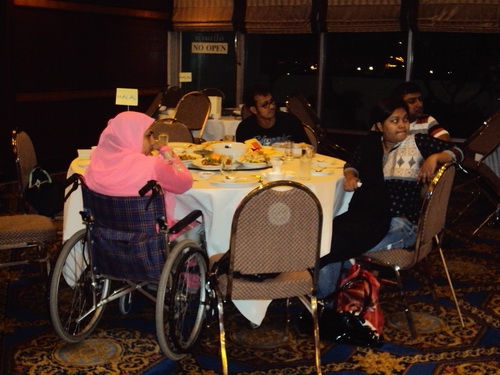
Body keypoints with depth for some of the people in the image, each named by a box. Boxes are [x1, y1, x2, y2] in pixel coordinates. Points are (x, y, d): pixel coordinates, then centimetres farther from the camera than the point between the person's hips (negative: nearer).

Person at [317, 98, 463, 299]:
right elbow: (352, 164, 21)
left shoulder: (417, 142, 1)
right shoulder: (371, 141, 12)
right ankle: (323, 298, -16)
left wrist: (435, 157, -18)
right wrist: (350, 176, -3)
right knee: (330, 231, -26)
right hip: (368, 216, 4)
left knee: (341, 242, -26)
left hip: (401, 224, -4)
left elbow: (458, 152, 2)